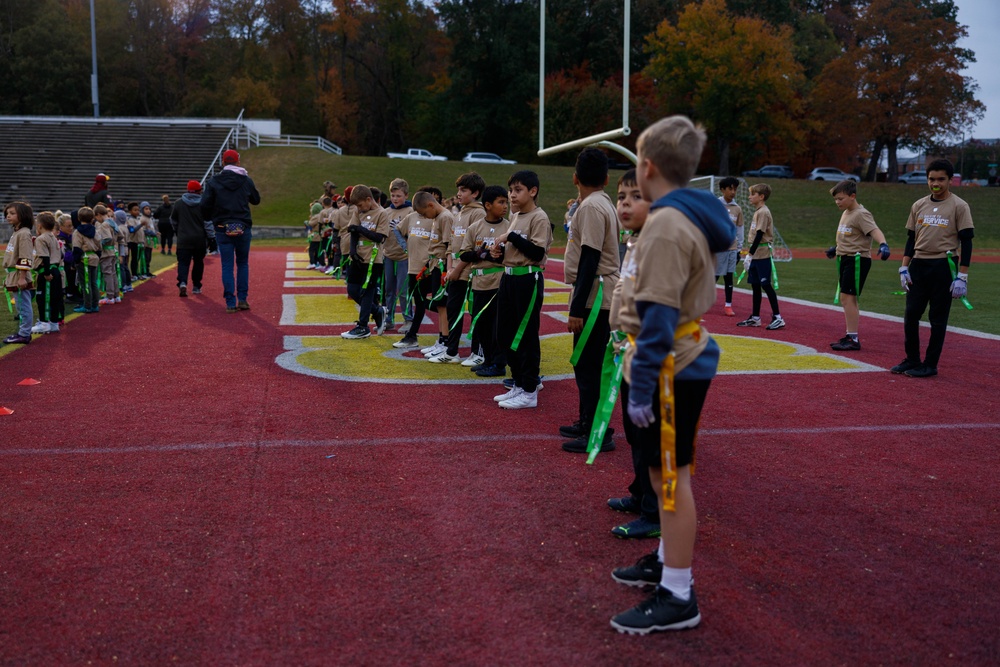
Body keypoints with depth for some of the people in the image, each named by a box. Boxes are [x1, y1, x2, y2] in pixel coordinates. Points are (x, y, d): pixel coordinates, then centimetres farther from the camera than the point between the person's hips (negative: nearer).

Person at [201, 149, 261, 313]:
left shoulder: (213, 182, -2)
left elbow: (205, 204, -6)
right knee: (243, 263, 15)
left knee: (227, 266, 3)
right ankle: (242, 299, 10)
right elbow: (256, 200, 15)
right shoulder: (246, 180, 2)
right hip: (243, 228, 1)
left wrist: (209, 219, 13)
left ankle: (230, 303, 0)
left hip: (223, 229, -1)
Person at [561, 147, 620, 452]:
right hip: (598, 297, 10)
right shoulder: (603, 203, 14)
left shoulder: (591, 207, -16)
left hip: (594, 298, -10)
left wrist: (577, 309, -21)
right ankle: (586, 422, 27)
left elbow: (589, 260, -21)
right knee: (585, 364, 17)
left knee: (589, 366, -6)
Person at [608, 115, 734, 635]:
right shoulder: (687, 218, 10)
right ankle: (668, 561, 36)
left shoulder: (666, 225, -20)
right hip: (682, 361, 10)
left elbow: (658, 316, -24)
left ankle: (678, 597, 9)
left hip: (669, 370, -10)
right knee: (666, 474, 20)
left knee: (670, 478, -1)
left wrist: (641, 386, -21)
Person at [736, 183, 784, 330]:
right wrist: (750, 255, 17)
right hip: (756, 255, 9)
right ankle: (755, 318, 19)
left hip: (762, 255, -9)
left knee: (766, 285, -7)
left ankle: (777, 317, -2)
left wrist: (750, 254, -19)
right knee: (755, 285, 12)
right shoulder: (758, 211, 14)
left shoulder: (763, 212, -14)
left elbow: (759, 235, -18)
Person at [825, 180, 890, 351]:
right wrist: (835, 249, 38)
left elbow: (874, 230, -28)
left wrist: (883, 244, -46)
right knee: (845, 298, 13)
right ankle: (850, 336, 22)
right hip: (845, 259, 10)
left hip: (857, 259, -10)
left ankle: (853, 339, -8)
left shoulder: (861, 214, -14)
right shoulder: (845, 213, 14)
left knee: (848, 297, -12)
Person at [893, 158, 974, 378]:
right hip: (918, 266, 5)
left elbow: (966, 242, -6)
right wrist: (904, 268, 6)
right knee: (910, 314, 5)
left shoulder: (959, 206, -3)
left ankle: (930, 365, 8)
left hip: (944, 267, -5)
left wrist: (962, 276, -12)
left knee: (938, 318, 1)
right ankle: (912, 360, 17)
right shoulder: (918, 206, 11)